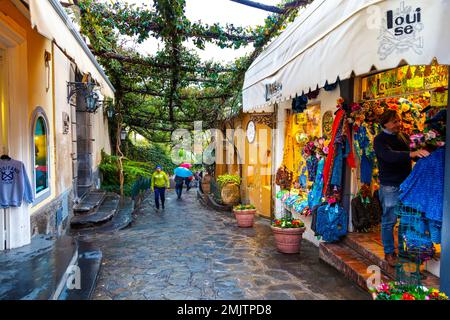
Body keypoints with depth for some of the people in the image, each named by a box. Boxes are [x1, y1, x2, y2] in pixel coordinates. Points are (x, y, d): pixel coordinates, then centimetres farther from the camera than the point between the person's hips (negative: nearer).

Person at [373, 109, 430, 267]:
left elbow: (413, 155, 20)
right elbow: (390, 156, -28)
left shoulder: (403, 136, 11)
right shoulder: (380, 140, -10)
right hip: (390, 187, -6)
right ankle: (389, 252, 16)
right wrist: (411, 154, -40)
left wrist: (423, 154, 0)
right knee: (389, 220, 2)